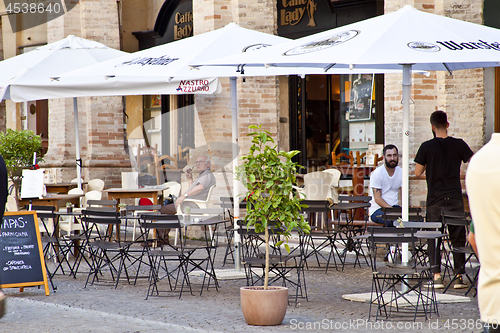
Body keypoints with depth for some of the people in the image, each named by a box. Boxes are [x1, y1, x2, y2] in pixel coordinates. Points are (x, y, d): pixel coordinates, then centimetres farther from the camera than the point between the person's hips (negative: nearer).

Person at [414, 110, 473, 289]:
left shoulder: (427, 147, -6)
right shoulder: (459, 145, -3)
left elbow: (417, 172, -2)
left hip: (435, 199, -1)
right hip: (455, 198, 1)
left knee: (434, 238, 5)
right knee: (458, 238, 8)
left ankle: (437, 276, -3)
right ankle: (458, 276, 7)